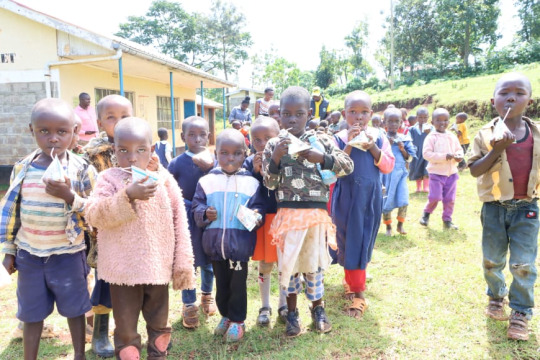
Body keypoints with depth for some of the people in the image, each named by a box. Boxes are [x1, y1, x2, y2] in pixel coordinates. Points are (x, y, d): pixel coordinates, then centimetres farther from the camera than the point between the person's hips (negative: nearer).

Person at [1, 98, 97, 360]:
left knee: (74, 309, 13)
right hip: (29, 253, 3)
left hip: (68, 253, -2)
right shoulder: (22, 168, -1)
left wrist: (70, 196, -26)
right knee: (31, 313, 16)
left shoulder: (82, 170, -10)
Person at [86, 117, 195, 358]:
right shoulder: (109, 178, -5)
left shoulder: (164, 178, -3)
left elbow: (179, 222, -1)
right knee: (125, 327, 13)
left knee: (159, 324, 21)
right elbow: (93, 215, -18)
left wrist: (183, 263, -2)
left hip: (158, 266, 2)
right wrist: (128, 196, -29)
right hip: (123, 268, -1)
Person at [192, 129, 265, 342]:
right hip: (215, 243, 2)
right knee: (221, 283, 17)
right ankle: (226, 315, 36)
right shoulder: (206, 181, 2)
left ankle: (237, 320, 25)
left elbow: (259, 207, 2)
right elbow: (196, 206, 5)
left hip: (240, 243, -2)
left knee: (238, 284, 8)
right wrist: (204, 214, -16)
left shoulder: (251, 182, -1)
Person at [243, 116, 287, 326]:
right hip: (261, 218, 1)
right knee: (264, 265, 12)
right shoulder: (250, 162, -2)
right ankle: (265, 306, 29)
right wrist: (255, 171, -18)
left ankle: (283, 305, 29)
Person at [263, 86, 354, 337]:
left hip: (316, 213, 0)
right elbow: (269, 183, -3)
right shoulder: (273, 145, 0)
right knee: (287, 262, 9)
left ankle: (318, 309, 34)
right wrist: (276, 157, -18)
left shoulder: (321, 141, 0)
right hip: (287, 213, 0)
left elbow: (348, 166, -3)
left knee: (314, 261, 13)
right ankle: (292, 313, 28)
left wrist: (322, 158, -17)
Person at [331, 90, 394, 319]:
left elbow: (388, 166, -3)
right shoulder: (339, 139, -4)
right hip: (346, 199, -2)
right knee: (349, 242, 1)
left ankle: (353, 280, 33)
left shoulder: (378, 137, 3)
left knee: (365, 242, 12)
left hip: (371, 198, 3)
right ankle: (357, 293, 12)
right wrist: (349, 146, -21)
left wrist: (372, 147, -15)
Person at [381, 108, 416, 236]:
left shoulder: (405, 139, 5)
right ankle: (388, 226, 21)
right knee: (387, 200, 6)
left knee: (403, 199, -7)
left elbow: (410, 158, 6)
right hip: (386, 172, -1)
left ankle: (400, 225, 13)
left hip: (401, 173, 2)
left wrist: (403, 149, -10)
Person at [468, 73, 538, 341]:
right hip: (494, 208, -1)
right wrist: (497, 149, -24)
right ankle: (496, 297, 38)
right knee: (492, 261, 14)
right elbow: (474, 170, -14)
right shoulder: (485, 134, -7)